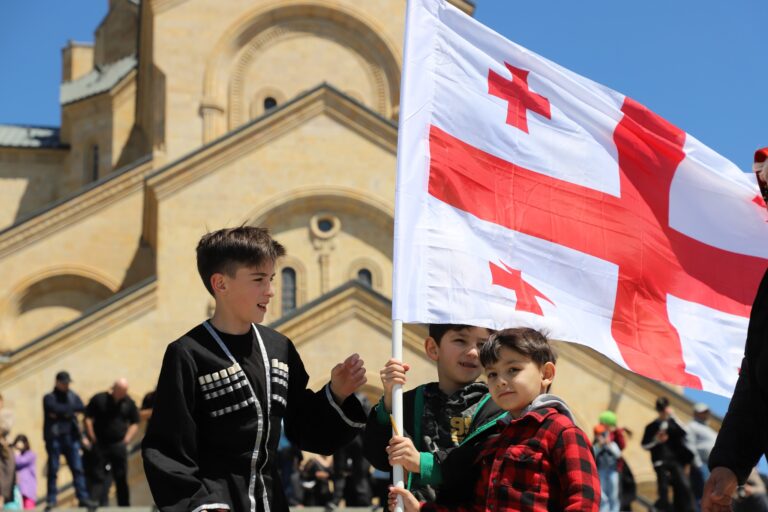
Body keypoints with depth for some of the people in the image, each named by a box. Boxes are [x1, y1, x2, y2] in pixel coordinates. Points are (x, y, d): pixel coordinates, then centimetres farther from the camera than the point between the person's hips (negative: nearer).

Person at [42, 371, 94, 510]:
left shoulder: (73, 396, 14)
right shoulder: (49, 397, 3)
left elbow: (82, 408, -3)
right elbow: (55, 409, -16)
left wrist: (62, 412, -9)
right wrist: (71, 409, -4)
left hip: (71, 437, 3)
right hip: (54, 437, -3)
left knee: (77, 468, -2)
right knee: (53, 470, -1)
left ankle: (83, 498, -2)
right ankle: (51, 500, 3)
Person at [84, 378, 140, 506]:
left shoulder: (129, 403, 6)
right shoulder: (98, 399, -1)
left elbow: (134, 423, 12)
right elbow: (88, 419, 1)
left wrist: (126, 439, 2)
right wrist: (93, 438, -3)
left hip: (119, 446, 2)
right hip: (100, 446, -2)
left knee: (121, 478, 5)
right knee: (100, 477, -4)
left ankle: (124, 506, 11)